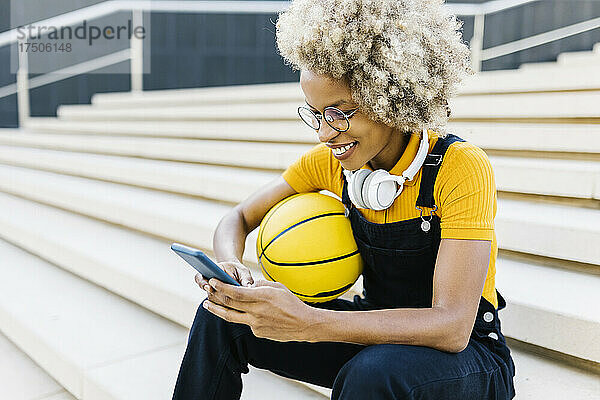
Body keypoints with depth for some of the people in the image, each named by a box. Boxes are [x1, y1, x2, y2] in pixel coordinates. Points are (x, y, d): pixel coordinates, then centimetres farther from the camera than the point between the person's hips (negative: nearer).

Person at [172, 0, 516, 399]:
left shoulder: (461, 168, -23)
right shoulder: (328, 161, -6)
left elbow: (452, 326, -30)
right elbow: (239, 218, 2)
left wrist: (307, 323, -40)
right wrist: (229, 268, -22)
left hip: (465, 349, -4)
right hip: (379, 328, 5)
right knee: (223, 315, -9)